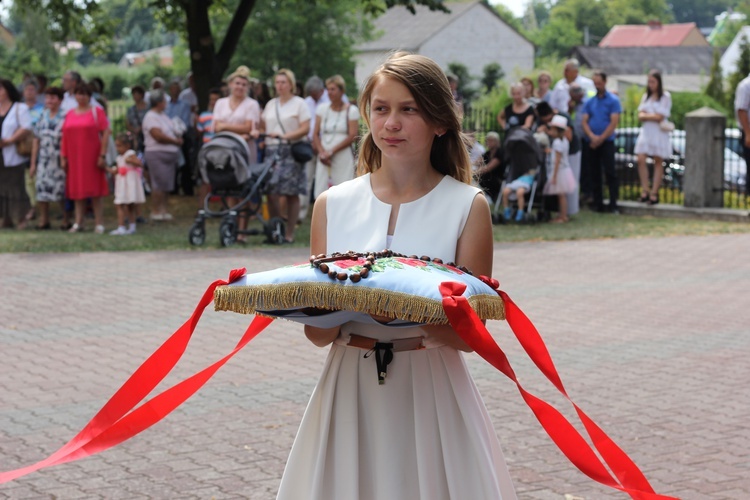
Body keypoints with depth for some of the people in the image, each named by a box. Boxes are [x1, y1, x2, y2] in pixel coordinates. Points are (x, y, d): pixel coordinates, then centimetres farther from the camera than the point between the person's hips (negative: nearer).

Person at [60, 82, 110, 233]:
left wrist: (103, 155, -12)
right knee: (77, 190, 4)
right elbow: (64, 136, 13)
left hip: (92, 157, -4)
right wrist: (63, 157, 6)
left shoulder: (97, 111, 2)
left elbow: (105, 133, -4)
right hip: (74, 157, 4)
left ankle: (99, 224, -2)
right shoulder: (69, 114, 13)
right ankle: (78, 223, 8)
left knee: (95, 191, -3)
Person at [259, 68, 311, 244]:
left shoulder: (299, 103, 3)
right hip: (272, 150, 4)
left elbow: (305, 129, -6)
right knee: (272, 192, -4)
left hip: (291, 151, -4)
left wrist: (285, 136, -17)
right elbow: (263, 126, 20)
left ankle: (289, 234, 0)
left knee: (291, 194, -3)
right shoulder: (271, 104, 19)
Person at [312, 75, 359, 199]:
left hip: (343, 157, -4)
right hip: (324, 160, 4)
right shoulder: (322, 108, 14)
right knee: (321, 195, -3)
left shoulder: (351, 110, 1)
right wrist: (322, 152, -6)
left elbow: (352, 136, -6)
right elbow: (315, 134, 11)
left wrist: (332, 151, -11)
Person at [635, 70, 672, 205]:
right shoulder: (646, 97, 14)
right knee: (641, 159, -10)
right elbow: (641, 115, 5)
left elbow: (659, 117, -10)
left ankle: (654, 193, 5)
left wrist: (646, 115, -1)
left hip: (659, 133, -4)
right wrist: (652, 116, -11)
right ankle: (645, 191, -4)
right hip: (646, 132, 4)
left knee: (658, 162, 2)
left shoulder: (665, 97, -3)